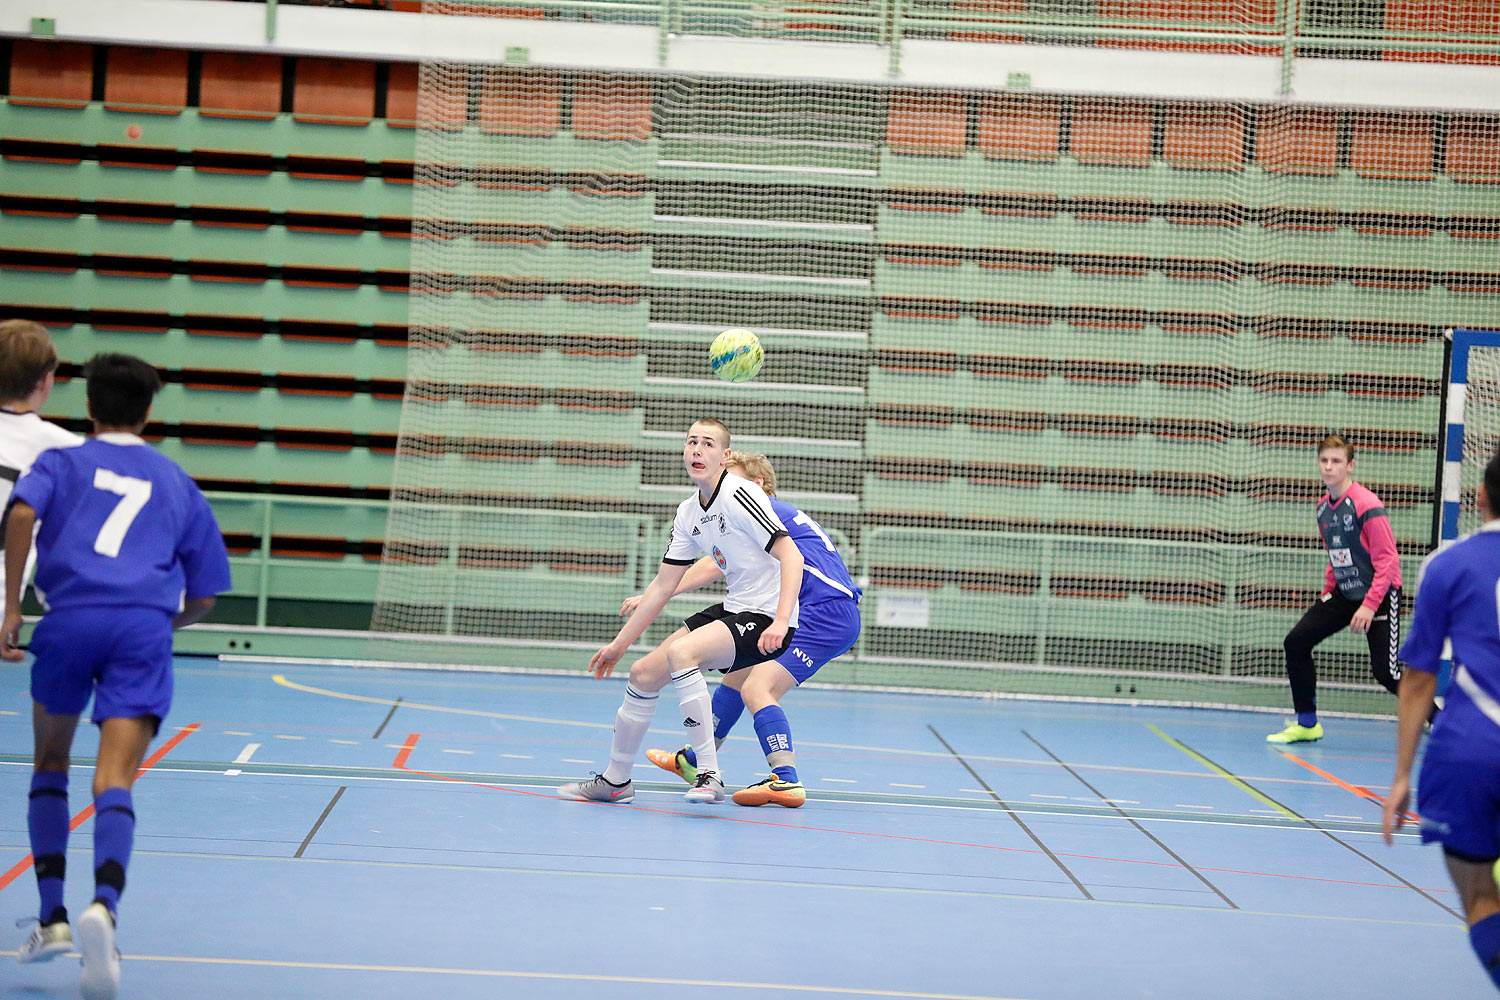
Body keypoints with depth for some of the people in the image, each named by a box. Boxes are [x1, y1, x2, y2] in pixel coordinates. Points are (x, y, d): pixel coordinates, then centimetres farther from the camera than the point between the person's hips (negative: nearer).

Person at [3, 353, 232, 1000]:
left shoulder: (62, 462, 18)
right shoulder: (178, 484, 25)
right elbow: (202, 599, 23)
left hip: (70, 618, 0)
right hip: (145, 629, 0)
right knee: (114, 784, -10)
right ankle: (103, 906, -38)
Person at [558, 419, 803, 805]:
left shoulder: (740, 495, -17)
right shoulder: (688, 514, 9)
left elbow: (792, 555, -22)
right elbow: (662, 586, 16)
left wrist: (780, 622, -34)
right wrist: (619, 644, 18)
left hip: (767, 618, -9)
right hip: (733, 610, 9)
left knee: (681, 651, -31)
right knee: (643, 673, 7)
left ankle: (709, 775, -27)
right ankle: (616, 780, 25)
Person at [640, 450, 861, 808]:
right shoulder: (785, 515, 22)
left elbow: (712, 566, -10)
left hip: (826, 616, -11)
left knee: (756, 688, -23)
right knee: (738, 674, 20)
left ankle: (786, 782, -33)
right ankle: (692, 761, 36)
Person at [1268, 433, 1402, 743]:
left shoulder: (1366, 505, -19)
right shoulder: (1323, 508, 6)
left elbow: (1387, 560, -19)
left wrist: (1370, 605, -24)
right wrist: (1327, 590, 13)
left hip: (1380, 594, -8)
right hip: (1344, 593, 8)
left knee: (1385, 671, -15)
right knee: (1296, 642, -2)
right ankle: (1307, 724, 9)